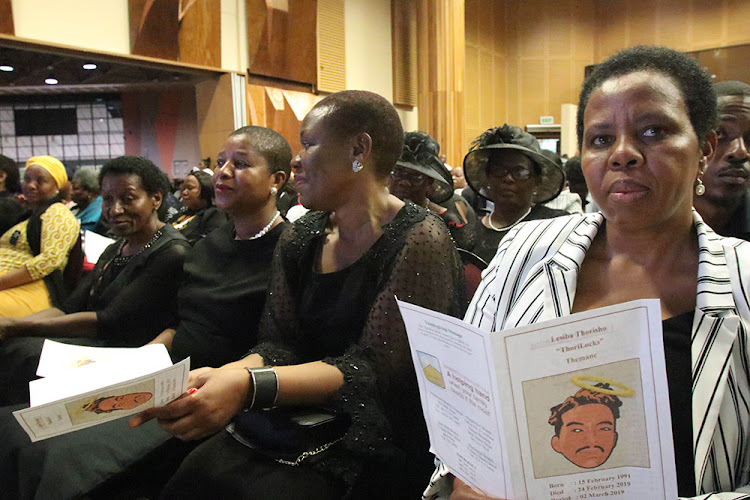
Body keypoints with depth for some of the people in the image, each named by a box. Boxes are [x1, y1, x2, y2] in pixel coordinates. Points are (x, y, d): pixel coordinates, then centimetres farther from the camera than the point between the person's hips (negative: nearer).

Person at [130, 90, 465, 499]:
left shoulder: (419, 241, -14)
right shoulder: (300, 238, 6)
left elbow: (372, 369, -19)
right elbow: (280, 345, 3)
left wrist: (249, 385, -30)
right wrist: (221, 375, -18)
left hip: (377, 435, -5)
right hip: (297, 421, 5)